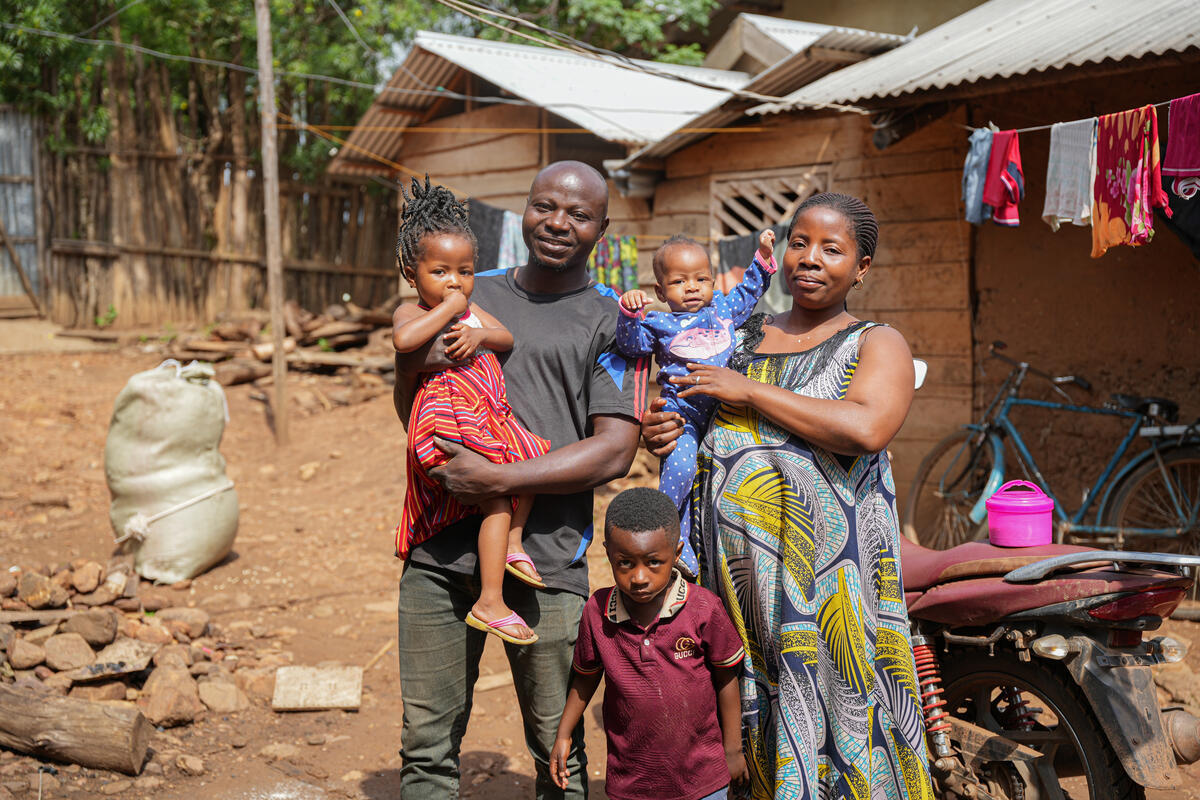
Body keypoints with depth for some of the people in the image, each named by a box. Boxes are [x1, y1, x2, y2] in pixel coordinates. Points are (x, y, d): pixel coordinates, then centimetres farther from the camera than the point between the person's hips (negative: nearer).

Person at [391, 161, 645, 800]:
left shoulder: (611, 323, 4)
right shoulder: (468, 293, 16)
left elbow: (615, 452, -8)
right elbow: (413, 416, 23)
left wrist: (500, 480, -15)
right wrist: (409, 366, 0)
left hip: (544, 559, -3)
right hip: (439, 551, 3)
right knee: (427, 746, 8)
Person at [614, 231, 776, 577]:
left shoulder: (724, 310, 15)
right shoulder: (659, 324, 3)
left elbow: (749, 290, 29)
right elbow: (631, 344, -9)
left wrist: (763, 257, 22)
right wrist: (630, 312, -23)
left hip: (724, 415, 5)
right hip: (681, 417, -4)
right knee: (679, 468, -26)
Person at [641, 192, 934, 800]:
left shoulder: (876, 345, 4)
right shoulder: (742, 336, 18)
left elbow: (866, 428, -16)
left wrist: (749, 391, -11)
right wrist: (666, 430, 4)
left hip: (823, 562, -4)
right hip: (732, 562, 4)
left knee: (826, 704, -4)